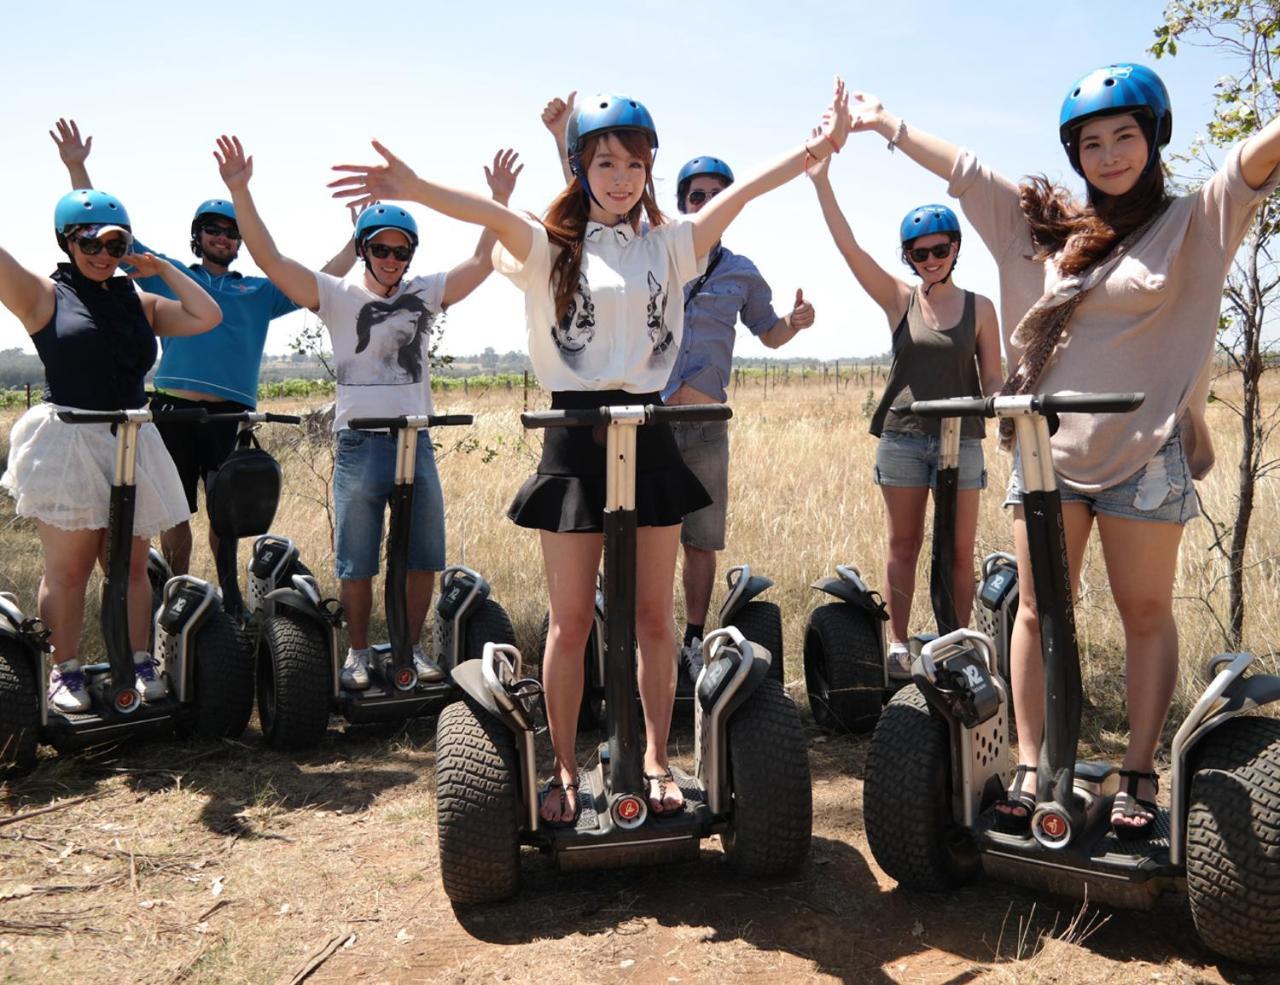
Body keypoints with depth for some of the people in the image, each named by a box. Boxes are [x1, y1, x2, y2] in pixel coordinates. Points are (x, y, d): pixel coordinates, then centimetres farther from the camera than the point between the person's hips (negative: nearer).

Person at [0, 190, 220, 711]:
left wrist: (162, 270, 7)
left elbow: (207, 317, 5)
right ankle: (65, 674, 11)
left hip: (131, 445, 4)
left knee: (131, 565, 9)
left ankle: (139, 665, 16)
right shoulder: (44, 294, 3)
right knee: (68, 569, 1)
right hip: (67, 446, -4)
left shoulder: (139, 302, 14)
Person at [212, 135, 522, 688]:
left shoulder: (426, 294, 9)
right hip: (359, 442, -3)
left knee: (424, 556, 7)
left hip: (415, 439, 3)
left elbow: (483, 262, 3)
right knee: (357, 562, 5)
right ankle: (357, 652, 19)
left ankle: (411, 647, 22)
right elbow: (270, 259, -7)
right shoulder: (337, 295, 1)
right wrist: (240, 192, -16)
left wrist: (500, 199, -5)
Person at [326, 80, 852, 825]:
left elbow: (742, 191, -2)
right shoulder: (552, 248, 3)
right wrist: (415, 189, -35)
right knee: (571, 619, 4)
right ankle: (565, 771, 19)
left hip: (649, 435, 2)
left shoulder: (669, 245, 10)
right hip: (577, 436, -2)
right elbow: (493, 216, -17)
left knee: (655, 615, 8)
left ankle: (656, 763, 22)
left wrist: (818, 149, -14)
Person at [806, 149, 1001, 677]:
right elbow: (848, 247, -7)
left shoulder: (979, 307, 5)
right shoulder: (899, 299, 3)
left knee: (960, 550, 5)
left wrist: (989, 405, -17)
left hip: (962, 440, 0)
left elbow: (993, 379, 7)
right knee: (903, 546, 7)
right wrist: (821, 180, -15)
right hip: (902, 437, 0)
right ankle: (898, 643, 16)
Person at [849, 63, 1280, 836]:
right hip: (1049, 448, 3)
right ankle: (1030, 768, 11)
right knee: (1038, 610, 4)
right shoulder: (1044, 221, 12)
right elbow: (960, 168, 16)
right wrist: (887, 123, 20)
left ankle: (1140, 774, 16)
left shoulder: (1190, 226, 4)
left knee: (1147, 613, 5)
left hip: (1145, 453, -2)